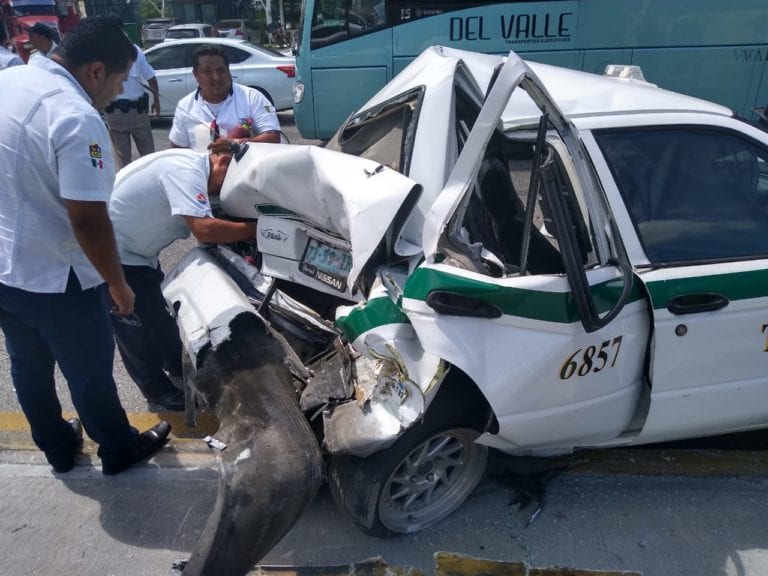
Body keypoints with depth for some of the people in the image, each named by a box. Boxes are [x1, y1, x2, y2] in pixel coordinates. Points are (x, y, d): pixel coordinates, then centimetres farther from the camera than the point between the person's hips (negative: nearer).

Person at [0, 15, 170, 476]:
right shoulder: (76, 116, -26)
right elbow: (88, 221, -27)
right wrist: (118, 285, -14)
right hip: (50, 276, -8)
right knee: (90, 370, 12)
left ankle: (57, 447, 44)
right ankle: (119, 450, 34)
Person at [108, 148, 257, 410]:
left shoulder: (194, 167, 4)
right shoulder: (187, 169, -27)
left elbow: (209, 228, 5)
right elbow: (204, 229, -39)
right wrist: (255, 228, -27)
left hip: (136, 251, 10)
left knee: (160, 309, 21)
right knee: (137, 327, 3)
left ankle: (178, 367, 39)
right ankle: (158, 391, 19)